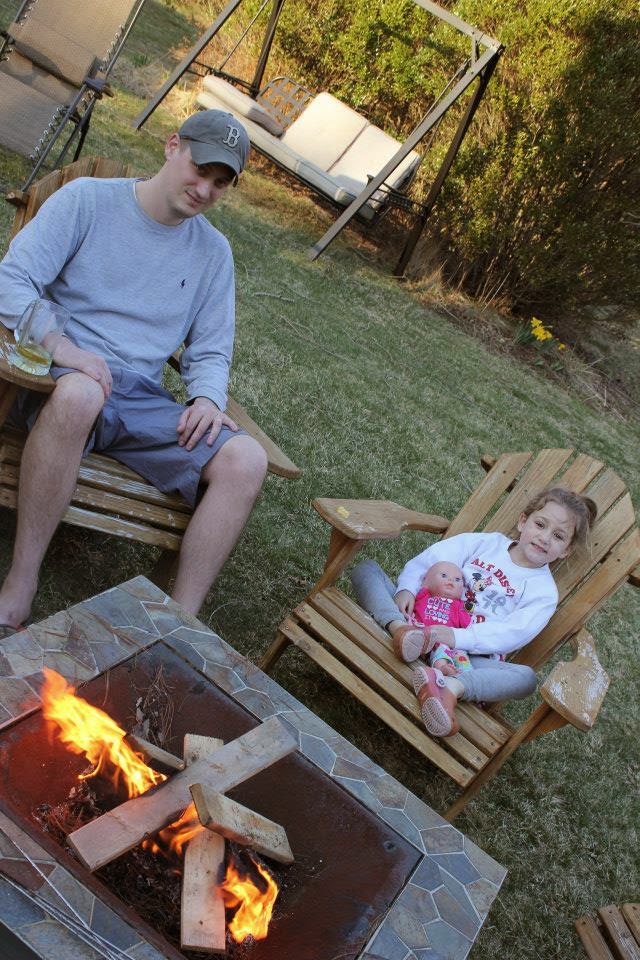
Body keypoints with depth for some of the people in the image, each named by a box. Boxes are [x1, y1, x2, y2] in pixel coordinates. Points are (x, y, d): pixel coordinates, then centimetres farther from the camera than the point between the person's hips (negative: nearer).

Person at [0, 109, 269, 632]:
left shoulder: (213, 251, 13)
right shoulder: (88, 198, 3)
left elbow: (211, 350, 13)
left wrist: (208, 397, -10)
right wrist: (60, 344, -25)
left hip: (142, 400, 4)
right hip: (63, 377, -3)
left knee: (246, 460, -21)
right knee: (80, 392, -42)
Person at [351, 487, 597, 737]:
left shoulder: (544, 592, 4)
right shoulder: (485, 542, 9)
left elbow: (511, 635, -12)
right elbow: (426, 561, 2)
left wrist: (457, 637, -26)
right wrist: (407, 588, -18)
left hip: (468, 654, -1)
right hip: (423, 619, 2)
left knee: (526, 677, -30)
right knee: (366, 569, -14)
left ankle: (450, 688, -53)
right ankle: (400, 628, -42)